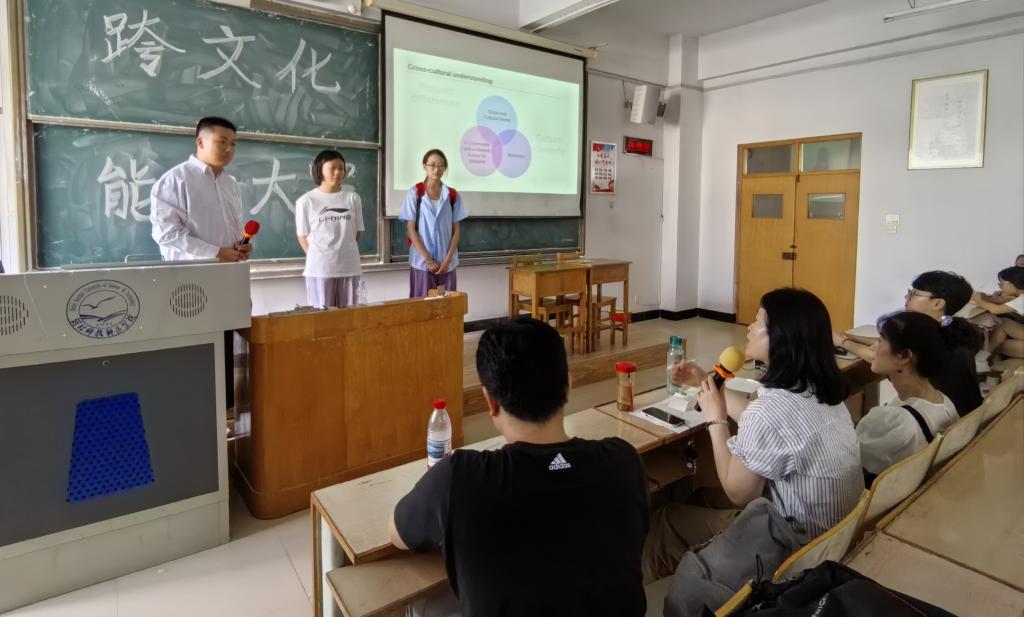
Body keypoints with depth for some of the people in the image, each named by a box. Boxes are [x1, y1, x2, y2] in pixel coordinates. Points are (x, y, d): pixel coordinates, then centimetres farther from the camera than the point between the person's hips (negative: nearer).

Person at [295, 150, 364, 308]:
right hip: (320, 268, -2)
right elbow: (303, 237, 4)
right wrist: (318, 258, -3)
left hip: (349, 266, 3)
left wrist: (343, 252, 4)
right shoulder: (306, 201, -1)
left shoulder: (353, 198, 5)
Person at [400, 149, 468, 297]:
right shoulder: (414, 193, -1)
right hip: (422, 262, -2)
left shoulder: (453, 195, 6)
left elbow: (456, 231, 5)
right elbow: (410, 230, -5)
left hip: (447, 263, 3)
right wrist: (428, 260, -11)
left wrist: (447, 260, -7)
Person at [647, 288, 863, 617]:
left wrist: (716, 418, -10)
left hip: (799, 549, -8)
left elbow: (738, 491, -16)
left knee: (668, 521, 7)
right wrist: (709, 387, 18)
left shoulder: (770, 410, -30)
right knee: (681, 516, 17)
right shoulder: (821, 391, -2)